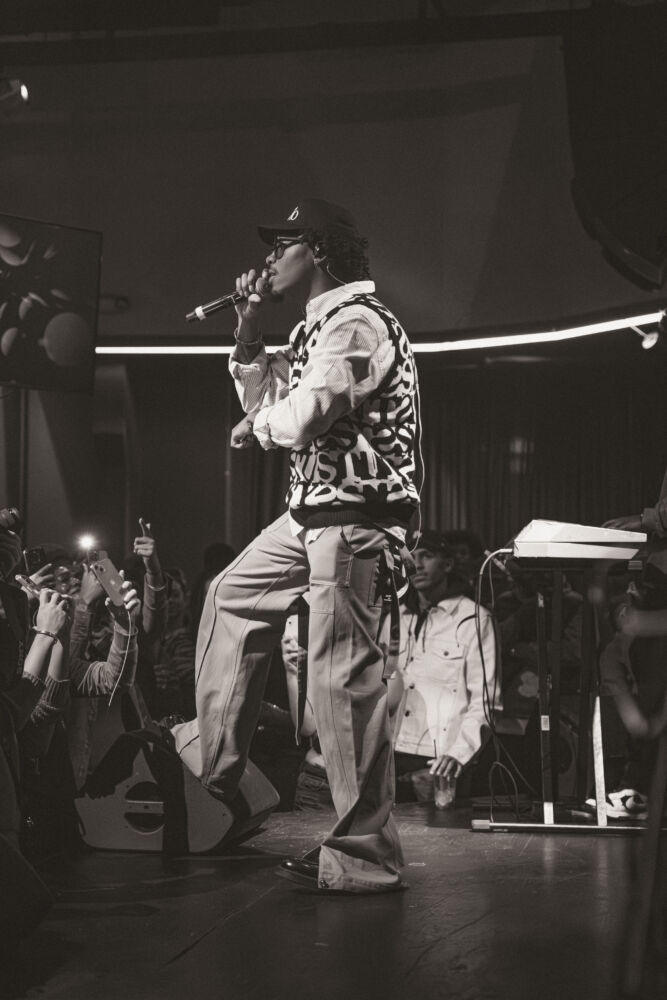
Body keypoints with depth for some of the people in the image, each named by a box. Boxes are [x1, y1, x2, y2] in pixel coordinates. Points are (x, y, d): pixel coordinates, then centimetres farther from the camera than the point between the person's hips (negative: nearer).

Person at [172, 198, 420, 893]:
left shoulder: (356, 321, -15)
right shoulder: (316, 325, 17)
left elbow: (302, 418, -25)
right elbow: (265, 401, 21)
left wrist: (255, 426, -3)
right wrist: (249, 334, 9)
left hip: (353, 517, -11)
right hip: (310, 511, 11)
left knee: (344, 681, -9)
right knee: (233, 595, 24)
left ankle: (366, 857, -2)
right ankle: (213, 758, 35)